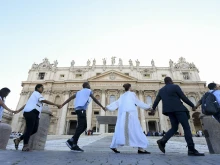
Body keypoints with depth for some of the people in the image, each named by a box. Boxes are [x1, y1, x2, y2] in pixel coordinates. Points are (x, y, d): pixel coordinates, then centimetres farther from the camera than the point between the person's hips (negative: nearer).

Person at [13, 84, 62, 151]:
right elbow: (44, 101, -13)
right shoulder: (36, 93, 1)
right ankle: (25, 146, -4)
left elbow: (26, 104, 30)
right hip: (30, 112, -9)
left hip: (35, 114, 9)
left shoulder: (35, 96, 32)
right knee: (29, 129, -9)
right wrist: (55, 104, -17)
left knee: (34, 129, 2)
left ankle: (18, 139, 12)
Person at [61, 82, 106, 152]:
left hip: (78, 109, 8)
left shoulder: (79, 92, 27)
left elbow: (70, 98, 19)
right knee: (80, 127, -9)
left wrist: (62, 105, 17)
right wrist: (102, 106, 15)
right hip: (82, 109, -8)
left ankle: (71, 140, 9)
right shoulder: (88, 90, 9)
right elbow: (95, 99, 8)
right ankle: (74, 145, -10)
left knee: (84, 126, 10)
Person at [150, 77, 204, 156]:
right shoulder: (175, 87, -1)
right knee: (186, 128, -3)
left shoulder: (161, 90, 15)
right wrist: (192, 105, 7)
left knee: (174, 128, 9)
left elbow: (156, 101, 16)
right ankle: (191, 150, -8)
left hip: (170, 111, 6)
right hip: (178, 109, -6)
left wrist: (153, 109, 30)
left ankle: (162, 141, -7)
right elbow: (184, 98, -4)